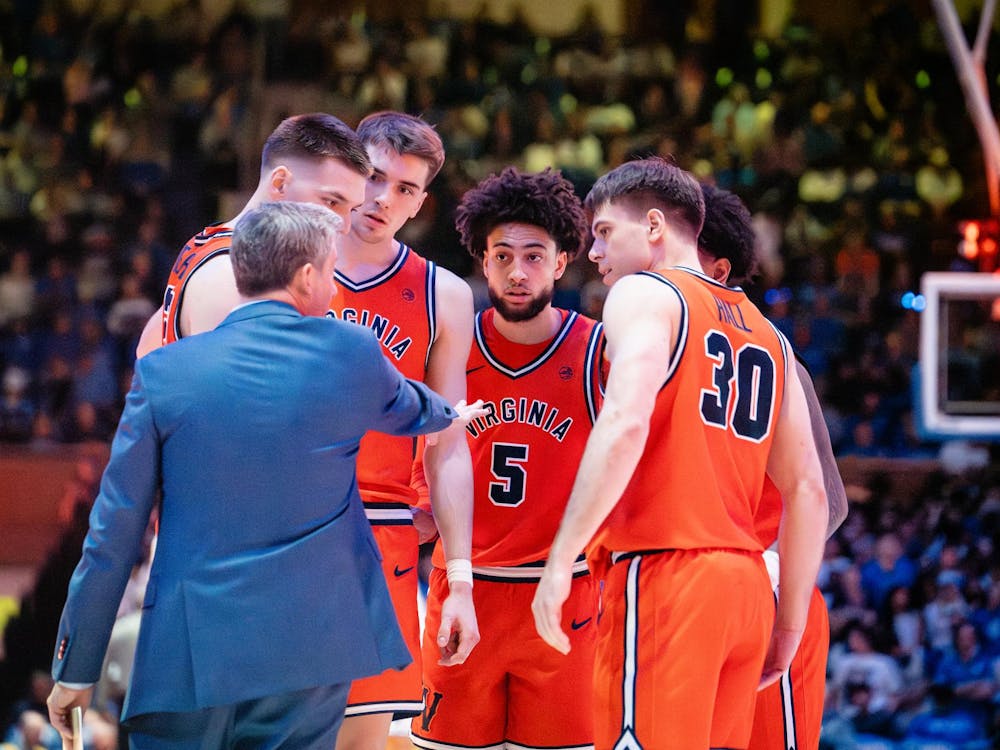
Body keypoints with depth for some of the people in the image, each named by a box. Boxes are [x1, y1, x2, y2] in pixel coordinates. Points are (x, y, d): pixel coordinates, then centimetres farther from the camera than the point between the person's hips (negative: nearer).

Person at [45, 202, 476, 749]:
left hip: (187, 657, -1)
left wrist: (76, 669, 7)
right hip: (313, 650, 1)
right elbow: (412, 412, 25)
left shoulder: (163, 372, -3)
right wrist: (452, 413, 50)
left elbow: (113, 536, -1)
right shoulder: (351, 354, 0)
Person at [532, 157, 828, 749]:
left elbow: (626, 424, -17)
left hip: (662, 573, -7)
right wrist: (789, 625, 22)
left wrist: (561, 561, -18)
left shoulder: (644, 294, 1)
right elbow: (807, 489, 20)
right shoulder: (765, 334, 22)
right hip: (745, 585, 7)